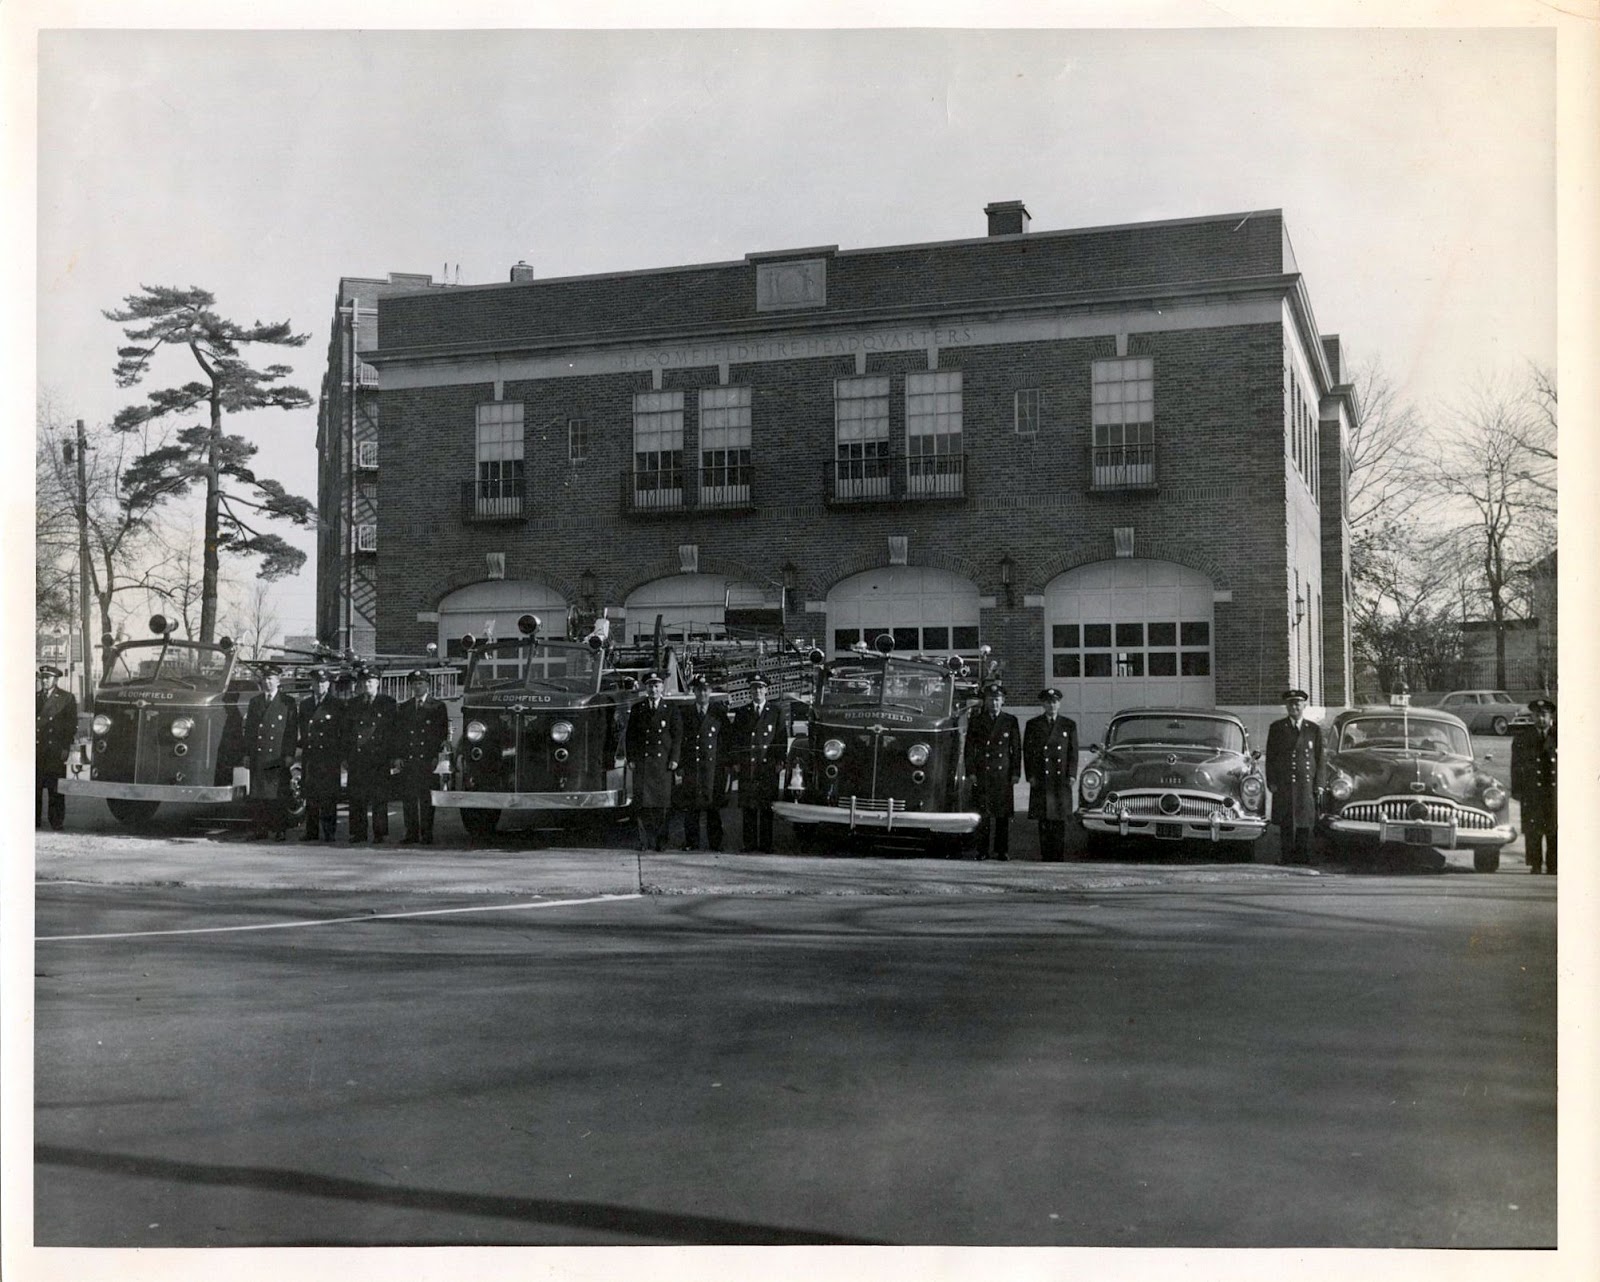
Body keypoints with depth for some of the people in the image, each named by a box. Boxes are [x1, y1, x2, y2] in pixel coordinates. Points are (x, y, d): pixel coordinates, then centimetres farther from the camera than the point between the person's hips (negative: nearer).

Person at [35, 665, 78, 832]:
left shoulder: (67, 698, 4)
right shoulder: (34, 697, 14)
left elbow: (72, 724, 1)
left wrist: (66, 747, -6)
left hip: (56, 750, -3)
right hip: (36, 749, 3)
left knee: (55, 788, -2)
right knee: (35, 786, 2)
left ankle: (56, 822, 2)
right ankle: (34, 820, 9)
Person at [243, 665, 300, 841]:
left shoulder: (288, 703, 5)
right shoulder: (255, 702, 16)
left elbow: (292, 731, 0)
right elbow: (248, 729, 15)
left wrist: (289, 755, -8)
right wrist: (247, 754, 7)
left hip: (278, 757, -4)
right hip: (257, 756, 4)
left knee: (279, 796, -5)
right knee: (258, 795, 3)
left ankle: (280, 830, -2)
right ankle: (261, 829, 8)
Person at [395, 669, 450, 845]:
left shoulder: (438, 707, 5)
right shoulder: (404, 707, 16)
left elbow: (443, 732, 1)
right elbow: (398, 732, 14)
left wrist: (436, 756, -7)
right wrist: (399, 756, 3)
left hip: (428, 759, -3)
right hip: (408, 760, 3)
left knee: (426, 797, -4)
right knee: (408, 797, 1)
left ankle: (427, 834, 0)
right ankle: (411, 833, 7)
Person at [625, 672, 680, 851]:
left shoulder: (670, 709, 8)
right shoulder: (637, 709, 10)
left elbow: (676, 736, 7)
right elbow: (630, 736, 9)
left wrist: (674, 759, -2)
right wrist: (630, 759, 0)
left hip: (663, 762, 0)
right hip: (642, 762, 0)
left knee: (661, 803, -2)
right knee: (643, 802, -4)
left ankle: (659, 840, 4)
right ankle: (645, 841, 0)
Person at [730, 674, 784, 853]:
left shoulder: (776, 712, 9)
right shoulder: (742, 713, 13)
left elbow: (781, 738, 6)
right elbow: (736, 738, 10)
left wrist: (780, 761, -3)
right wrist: (736, 761, 1)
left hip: (769, 766, -1)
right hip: (747, 766, 1)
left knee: (767, 807, -1)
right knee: (748, 806, 0)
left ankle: (766, 844, 3)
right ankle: (749, 843, 4)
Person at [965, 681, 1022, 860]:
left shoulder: (1010, 721, 10)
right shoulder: (976, 721, 9)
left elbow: (1016, 749, 8)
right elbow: (969, 748, 7)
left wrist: (1016, 773, 1)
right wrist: (971, 772, -2)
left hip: (1003, 774, 0)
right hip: (982, 774, 0)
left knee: (1003, 813, 0)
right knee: (982, 812, -2)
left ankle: (1002, 850, 5)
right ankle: (983, 850, 2)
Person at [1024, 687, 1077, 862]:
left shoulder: (1069, 725, 10)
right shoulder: (1033, 724, 8)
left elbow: (1073, 752, 8)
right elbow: (1027, 751, 6)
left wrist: (1071, 775, -2)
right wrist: (1030, 775, -3)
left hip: (1061, 779, 0)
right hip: (1040, 779, 0)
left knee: (1060, 819, -1)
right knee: (1043, 819, -1)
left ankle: (1059, 855, 2)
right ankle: (1046, 855, 2)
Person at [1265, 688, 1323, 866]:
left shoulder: (1314, 729, 8)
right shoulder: (1276, 728, 6)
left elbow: (1319, 758, 8)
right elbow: (1270, 756, 5)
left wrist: (1318, 784, 2)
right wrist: (1271, 782, -2)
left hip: (1306, 783, 1)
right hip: (1283, 784, 0)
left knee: (1305, 820, 0)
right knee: (1286, 822, 0)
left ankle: (1302, 856, 8)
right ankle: (1287, 856, 8)